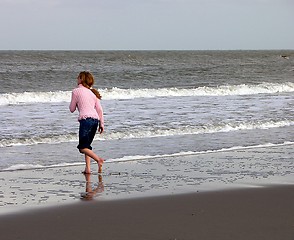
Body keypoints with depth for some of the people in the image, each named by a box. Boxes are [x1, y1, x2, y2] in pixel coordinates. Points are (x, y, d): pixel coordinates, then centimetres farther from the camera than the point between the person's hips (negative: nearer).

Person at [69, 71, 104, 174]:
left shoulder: (76, 91, 4)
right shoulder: (92, 92, 19)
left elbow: (72, 109, 9)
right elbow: (99, 109, 13)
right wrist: (101, 123, 17)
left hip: (85, 119, -7)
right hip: (95, 119, 7)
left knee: (83, 147, -5)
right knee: (87, 145, 16)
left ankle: (98, 159, -26)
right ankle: (88, 168, 6)